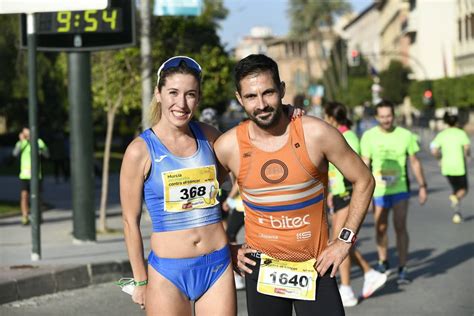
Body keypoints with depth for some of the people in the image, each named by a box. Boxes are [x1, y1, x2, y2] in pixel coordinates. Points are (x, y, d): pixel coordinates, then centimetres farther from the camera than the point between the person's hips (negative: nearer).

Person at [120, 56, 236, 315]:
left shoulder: (208, 136, 3)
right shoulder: (140, 150, -8)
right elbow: (130, 220, -2)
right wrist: (140, 281, 0)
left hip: (218, 265, 3)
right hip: (168, 272, -3)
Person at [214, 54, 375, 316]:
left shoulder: (316, 134, -11)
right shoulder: (229, 146, -7)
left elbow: (364, 181, -1)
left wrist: (345, 240, -4)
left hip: (315, 264, -1)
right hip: (261, 268, 1)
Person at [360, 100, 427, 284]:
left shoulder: (406, 135, -4)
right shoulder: (369, 136, -4)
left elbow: (414, 162, 5)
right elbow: (364, 165, -2)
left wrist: (422, 186, 5)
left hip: (400, 189, -1)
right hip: (378, 191, 1)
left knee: (400, 227, -7)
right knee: (380, 228, 11)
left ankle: (402, 269, -2)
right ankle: (383, 262, 32)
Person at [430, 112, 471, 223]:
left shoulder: (441, 135, 3)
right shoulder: (461, 133, -5)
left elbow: (434, 151, -5)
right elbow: (467, 147, -17)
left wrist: (440, 156, 14)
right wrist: (467, 155, 4)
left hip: (447, 167, 3)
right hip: (459, 167, -3)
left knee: (456, 189, 20)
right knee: (463, 190, 10)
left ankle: (457, 214, 10)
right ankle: (456, 198, -24)